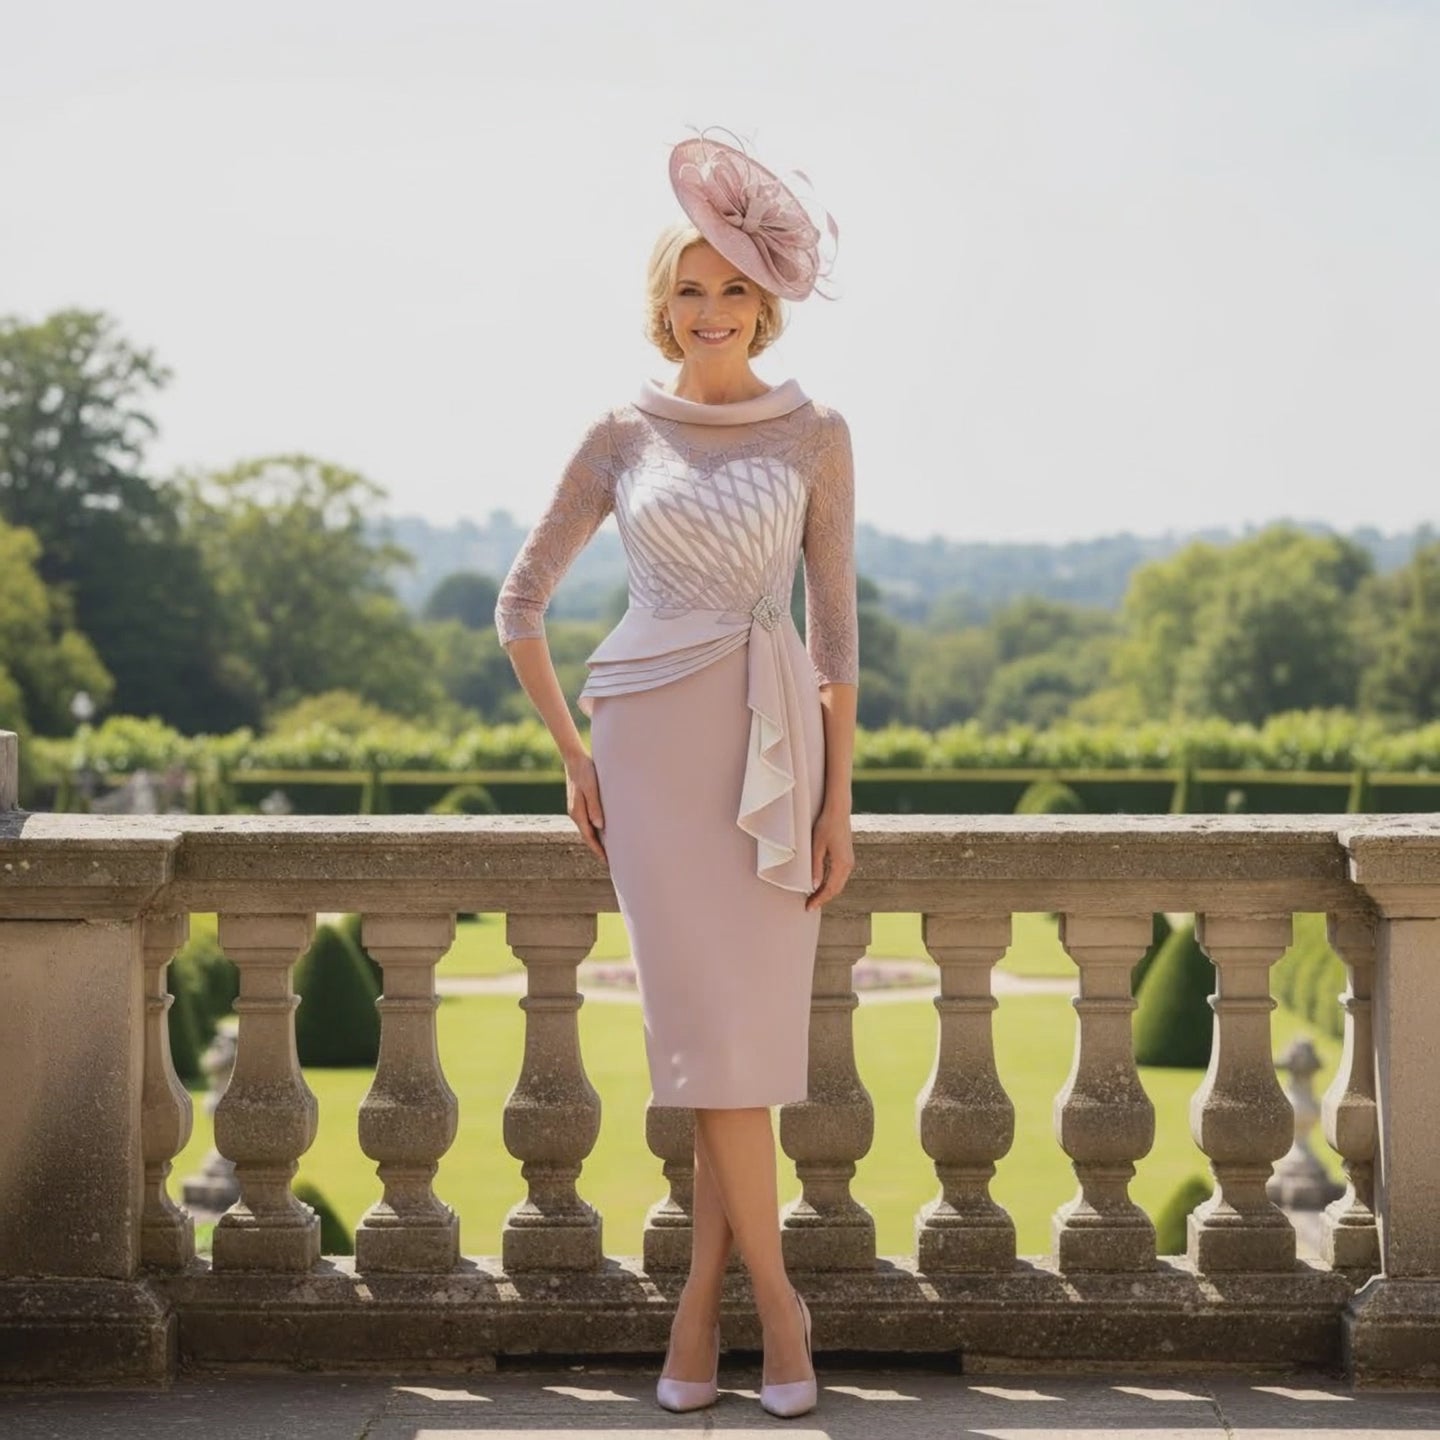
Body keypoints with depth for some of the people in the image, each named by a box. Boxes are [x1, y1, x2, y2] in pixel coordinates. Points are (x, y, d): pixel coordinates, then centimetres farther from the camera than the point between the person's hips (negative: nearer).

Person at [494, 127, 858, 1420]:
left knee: (744, 1030, -1)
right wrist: (574, 757, 7)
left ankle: (702, 1301, 9)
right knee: (713, 1027, -6)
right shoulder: (624, 437, 4)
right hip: (650, 741, 0)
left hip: (773, 747, 0)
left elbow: (837, 624, 3)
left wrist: (838, 802, -2)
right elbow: (521, 604, 11)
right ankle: (776, 1299, 5)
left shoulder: (816, 436, 4)